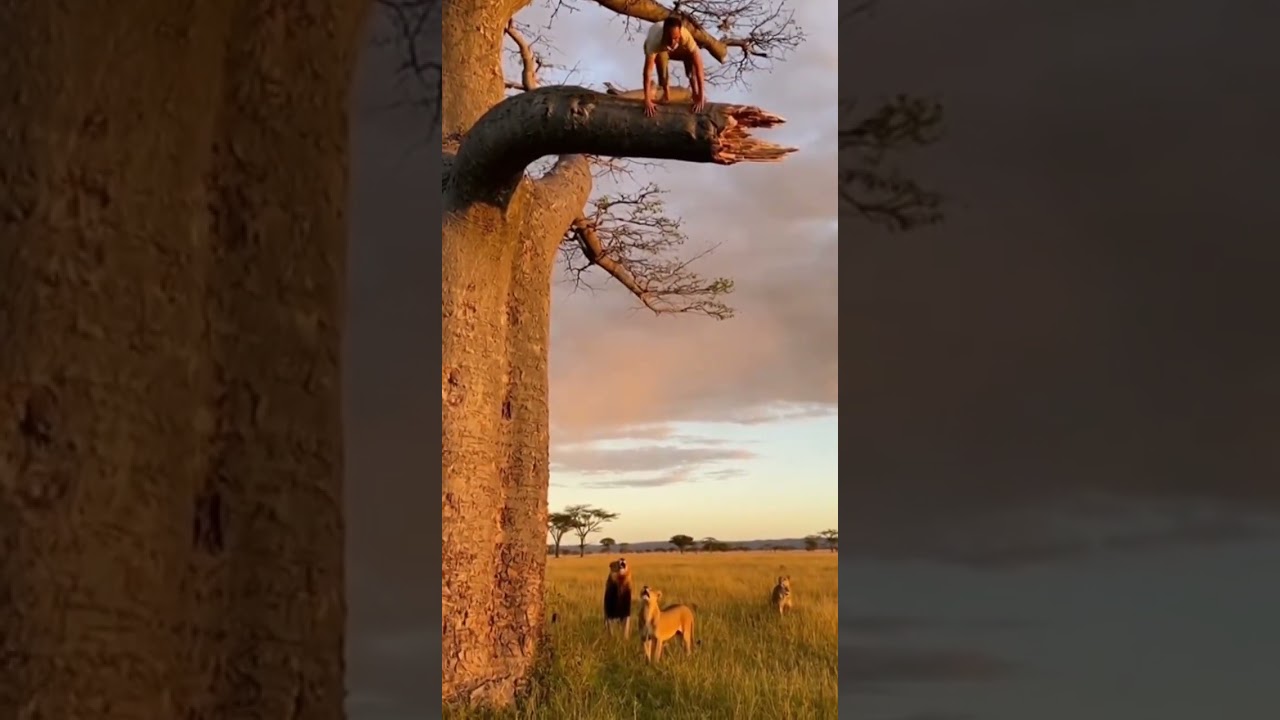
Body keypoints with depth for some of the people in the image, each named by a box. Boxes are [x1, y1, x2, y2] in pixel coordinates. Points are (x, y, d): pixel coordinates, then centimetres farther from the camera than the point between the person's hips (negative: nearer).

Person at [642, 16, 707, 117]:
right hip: (659, 48, -1)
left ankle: (695, 94, -2)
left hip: (678, 49, 1)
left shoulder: (686, 36, -42)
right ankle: (666, 93, -11)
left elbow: (698, 67, -41)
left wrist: (701, 96, -44)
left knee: (692, 59, -25)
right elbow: (648, 70, -46)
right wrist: (647, 100, -51)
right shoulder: (655, 40, -45)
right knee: (661, 57, -32)